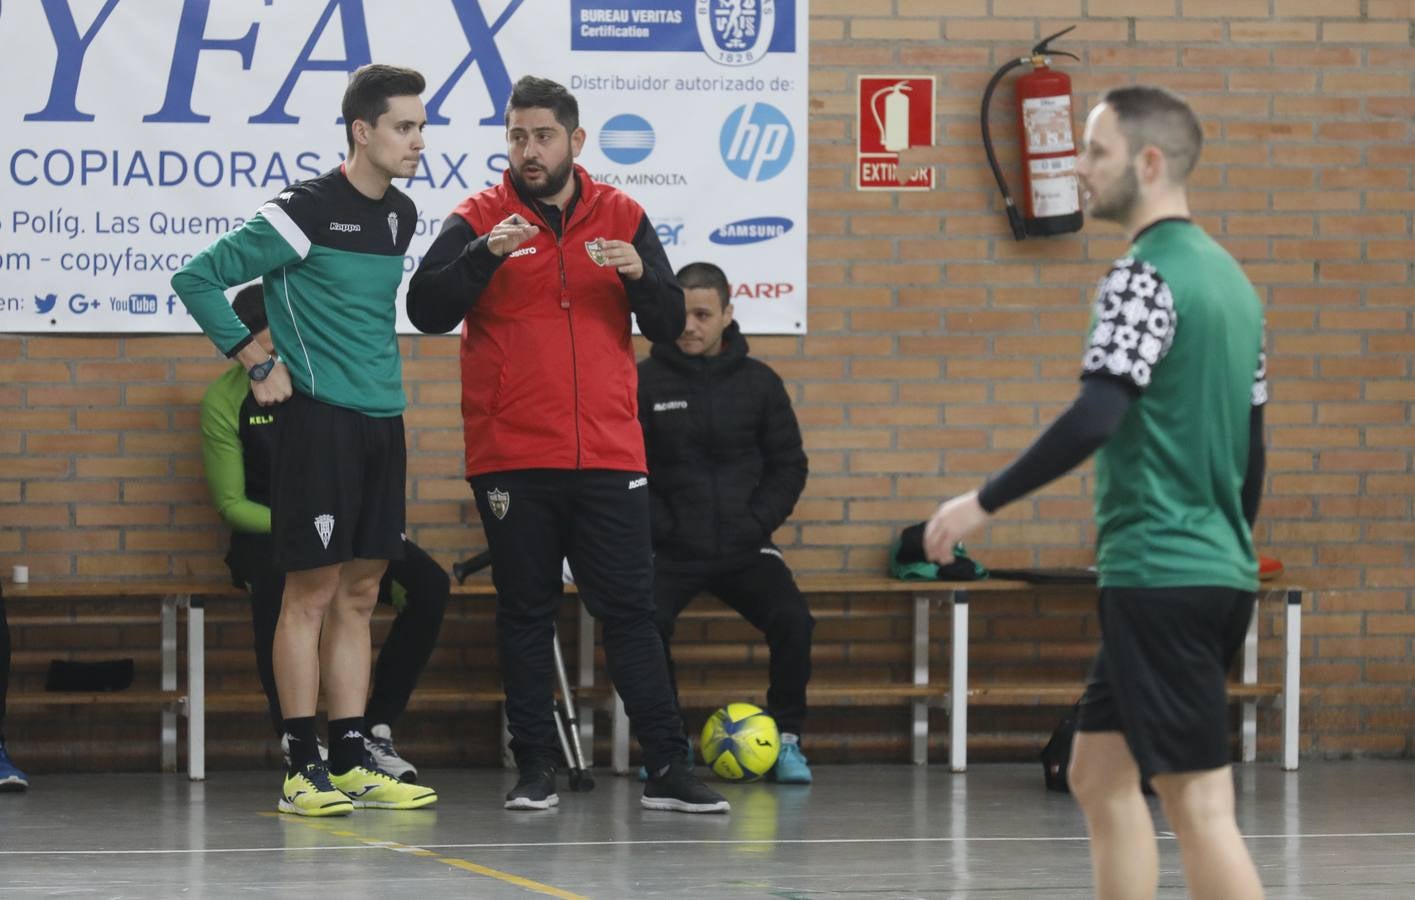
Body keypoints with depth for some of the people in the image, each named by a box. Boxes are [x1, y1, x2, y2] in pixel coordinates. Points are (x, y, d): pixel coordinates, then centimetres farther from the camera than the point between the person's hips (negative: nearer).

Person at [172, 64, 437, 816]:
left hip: (382, 418, 7)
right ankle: (304, 769, -2)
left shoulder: (401, 216, 11)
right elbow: (196, 279, -9)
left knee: (359, 593, 8)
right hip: (320, 418, -7)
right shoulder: (305, 212, -11)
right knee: (312, 590, -5)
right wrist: (257, 362, -8)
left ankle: (351, 763, 12)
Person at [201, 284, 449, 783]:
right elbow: (231, 503, -4)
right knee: (277, 581, -41)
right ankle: (293, 738, -30)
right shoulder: (225, 400, -5)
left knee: (431, 585, -24)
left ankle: (377, 729, -13)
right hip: (267, 532, -3)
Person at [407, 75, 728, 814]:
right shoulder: (479, 221, 1)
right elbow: (426, 309, -11)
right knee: (525, 614, 4)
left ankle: (668, 768, 2)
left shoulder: (622, 219, 7)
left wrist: (639, 276, -15)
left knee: (629, 610, 1)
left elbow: (669, 326, 5)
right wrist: (485, 254, -25)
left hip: (607, 455, 1)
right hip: (511, 459, -1)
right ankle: (534, 769, 11)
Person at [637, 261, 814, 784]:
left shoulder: (759, 383, 6)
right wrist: (658, 526, -10)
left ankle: (786, 740, -3)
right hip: (670, 552, -1)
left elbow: (789, 465, 10)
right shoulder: (645, 383, 0)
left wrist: (758, 523, -3)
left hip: (745, 548, 1)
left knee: (793, 621, -24)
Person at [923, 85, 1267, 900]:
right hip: (1219, 570, 9)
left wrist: (985, 502, -16)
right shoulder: (1228, 277, 15)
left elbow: (1096, 419, -23)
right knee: (1101, 775, 15)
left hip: (1160, 576, -9)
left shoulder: (1146, 278, -13)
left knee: (1199, 802, -8)